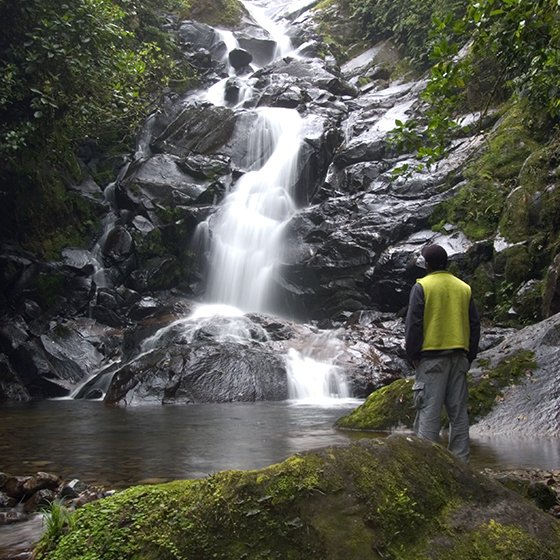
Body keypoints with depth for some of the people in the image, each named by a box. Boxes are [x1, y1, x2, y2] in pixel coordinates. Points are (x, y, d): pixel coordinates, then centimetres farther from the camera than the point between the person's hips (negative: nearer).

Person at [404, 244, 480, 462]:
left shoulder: (422, 287, -4)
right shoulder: (464, 288, 10)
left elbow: (413, 324, -8)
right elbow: (475, 325, 13)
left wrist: (412, 355, 0)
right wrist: (469, 356, 19)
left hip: (431, 356, -4)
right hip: (459, 357, 5)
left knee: (429, 411, -4)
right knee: (458, 411, 9)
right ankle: (460, 461, 12)